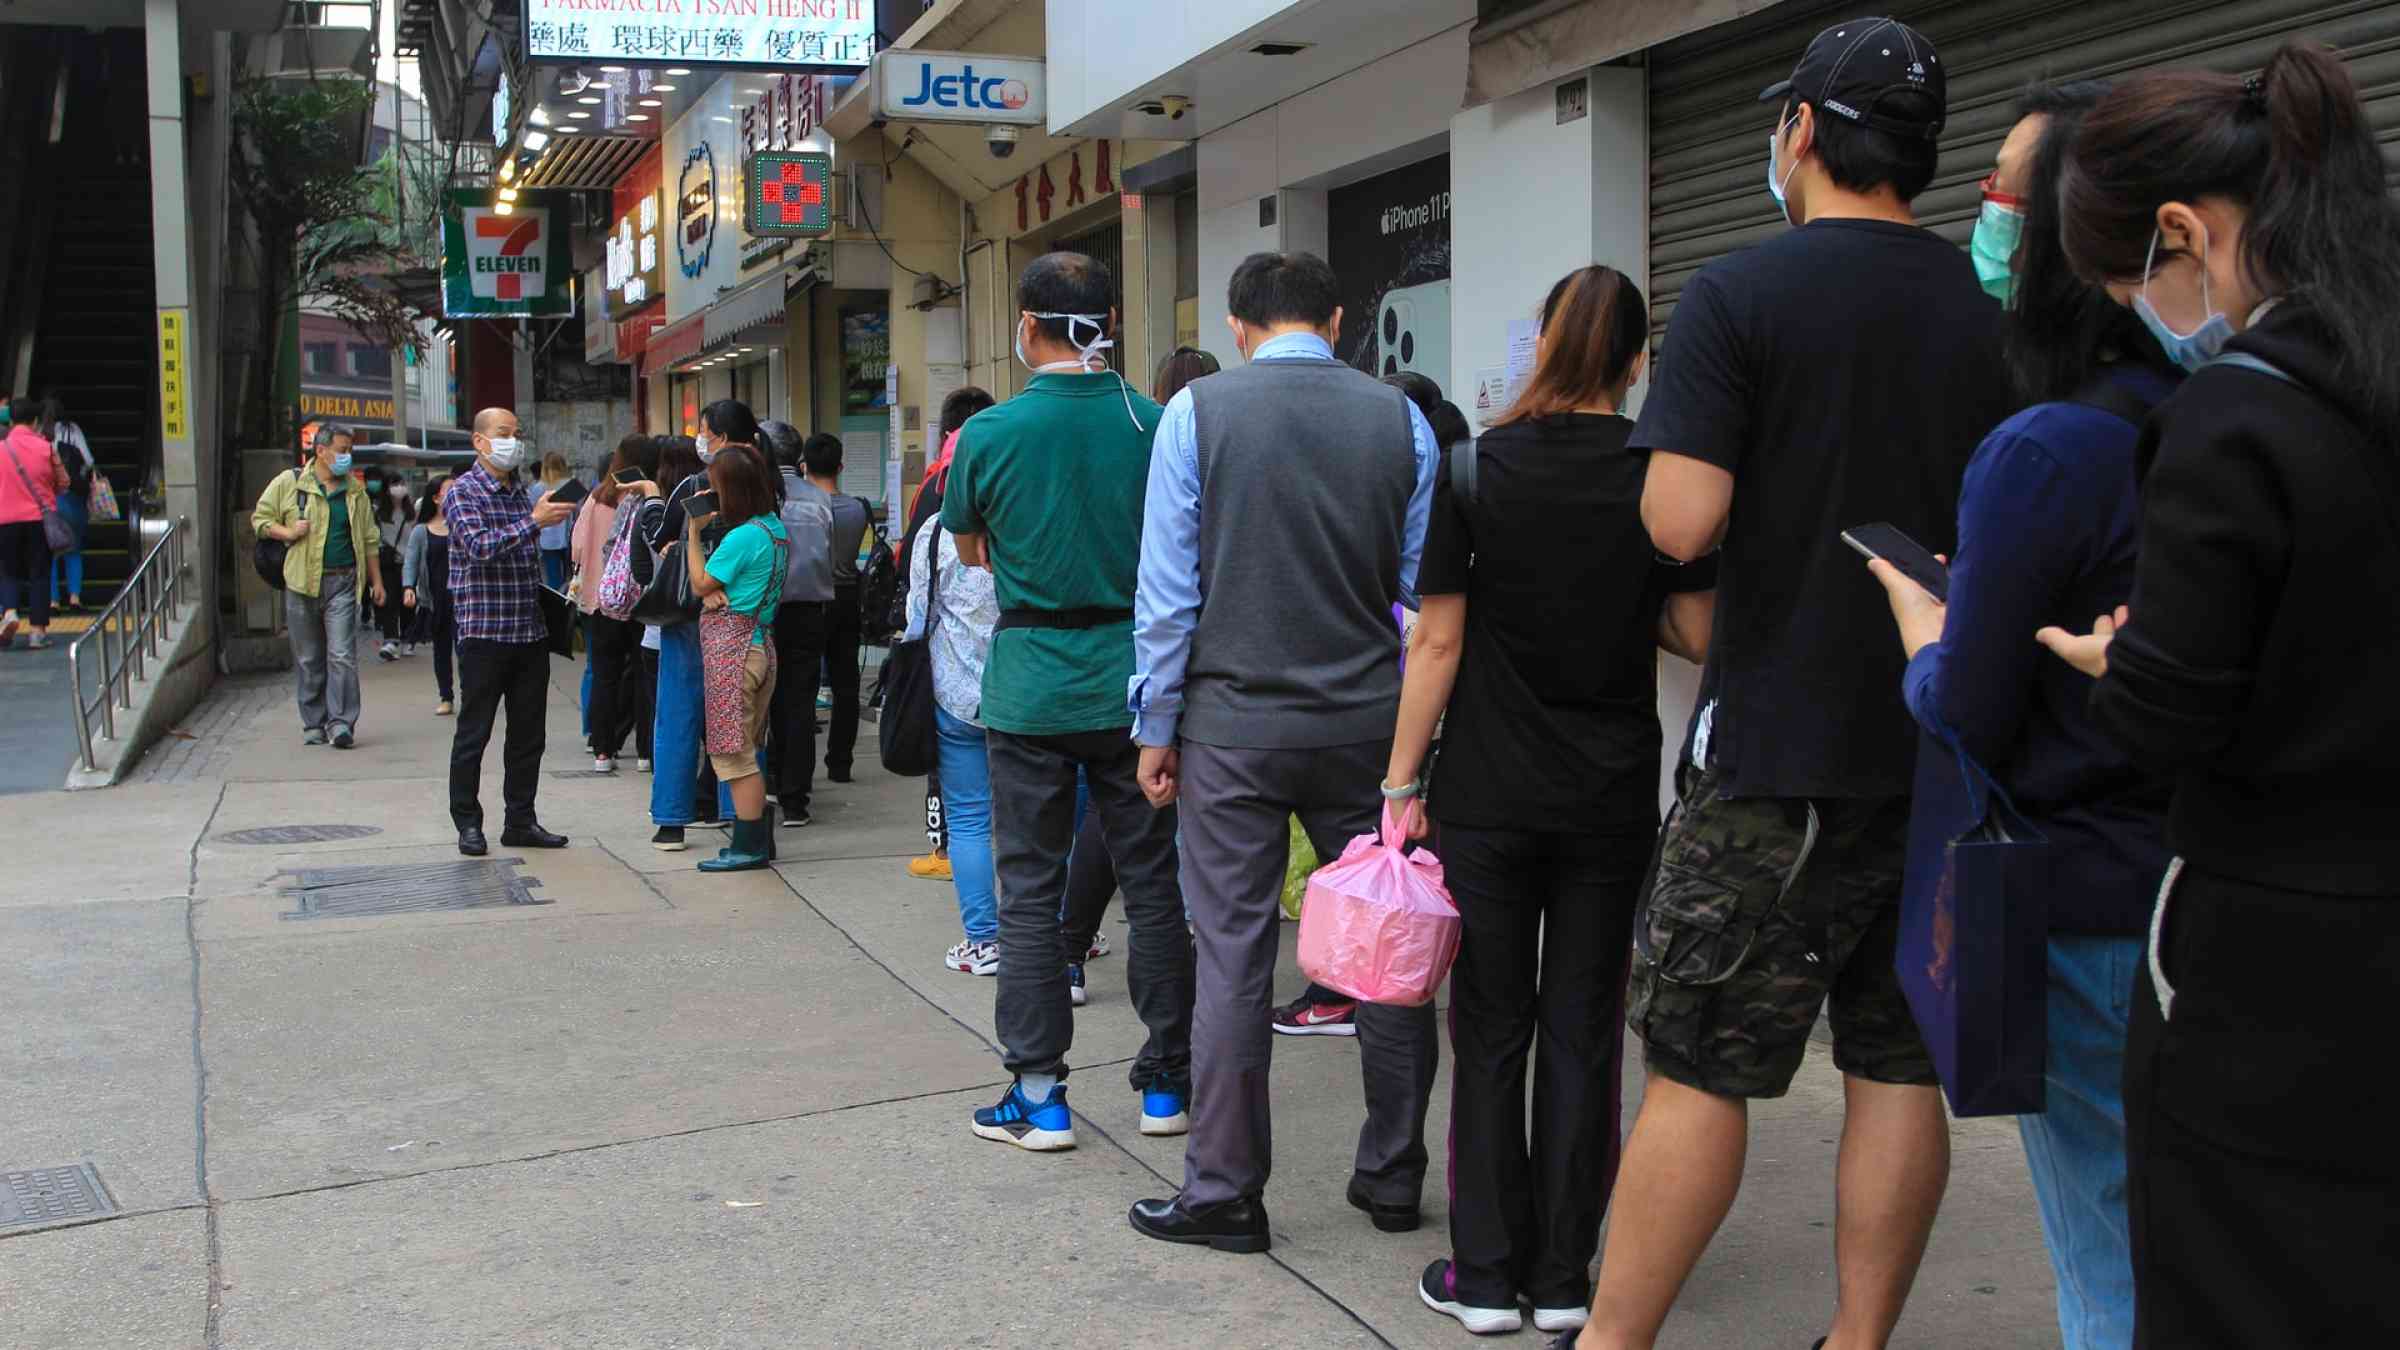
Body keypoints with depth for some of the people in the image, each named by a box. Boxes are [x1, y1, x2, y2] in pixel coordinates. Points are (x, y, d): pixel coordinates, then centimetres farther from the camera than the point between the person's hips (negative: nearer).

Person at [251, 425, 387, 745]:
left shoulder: (355, 490, 12)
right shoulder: (289, 483, 3)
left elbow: (370, 539, 16)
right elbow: (259, 518, 8)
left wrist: (376, 581, 14)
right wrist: (287, 533, -10)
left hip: (343, 582, 1)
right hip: (302, 583, -1)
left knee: (342, 655, -9)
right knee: (308, 659, 6)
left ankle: (341, 722, -7)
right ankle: (314, 725, 15)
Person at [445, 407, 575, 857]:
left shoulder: (520, 492, 15)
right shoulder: (463, 492, -6)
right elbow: (479, 547, -23)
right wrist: (534, 521, -27)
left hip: (530, 632, 7)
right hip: (484, 631, -7)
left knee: (529, 733, 9)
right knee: (474, 732, 2)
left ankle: (520, 821, 18)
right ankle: (468, 823, 11)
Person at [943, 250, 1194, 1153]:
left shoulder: (990, 433, -7)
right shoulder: (1157, 425, -4)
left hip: (1031, 685, -1)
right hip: (1134, 679, 2)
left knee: (1030, 892, 7)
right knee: (1154, 883, 11)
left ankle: (1038, 1096, 10)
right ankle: (1167, 1083, 19)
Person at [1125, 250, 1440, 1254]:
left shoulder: (1196, 411, -3)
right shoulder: (1401, 419, 3)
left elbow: (1168, 587, -5)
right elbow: (1426, 587, 6)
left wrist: (1157, 726, 2)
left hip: (1234, 724, -2)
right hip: (1371, 721, 2)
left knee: (1234, 958, 4)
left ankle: (1224, 1193, 12)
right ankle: (1393, 1176, 22)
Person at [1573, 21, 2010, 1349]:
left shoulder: (1737, 295, -10)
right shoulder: (1988, 314, 7)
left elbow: (1684, 521, -18)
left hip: (1778, 749, -5)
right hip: (1943, 746, 5)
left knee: (1698, 1068, 2)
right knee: (1898, 1067, 11)